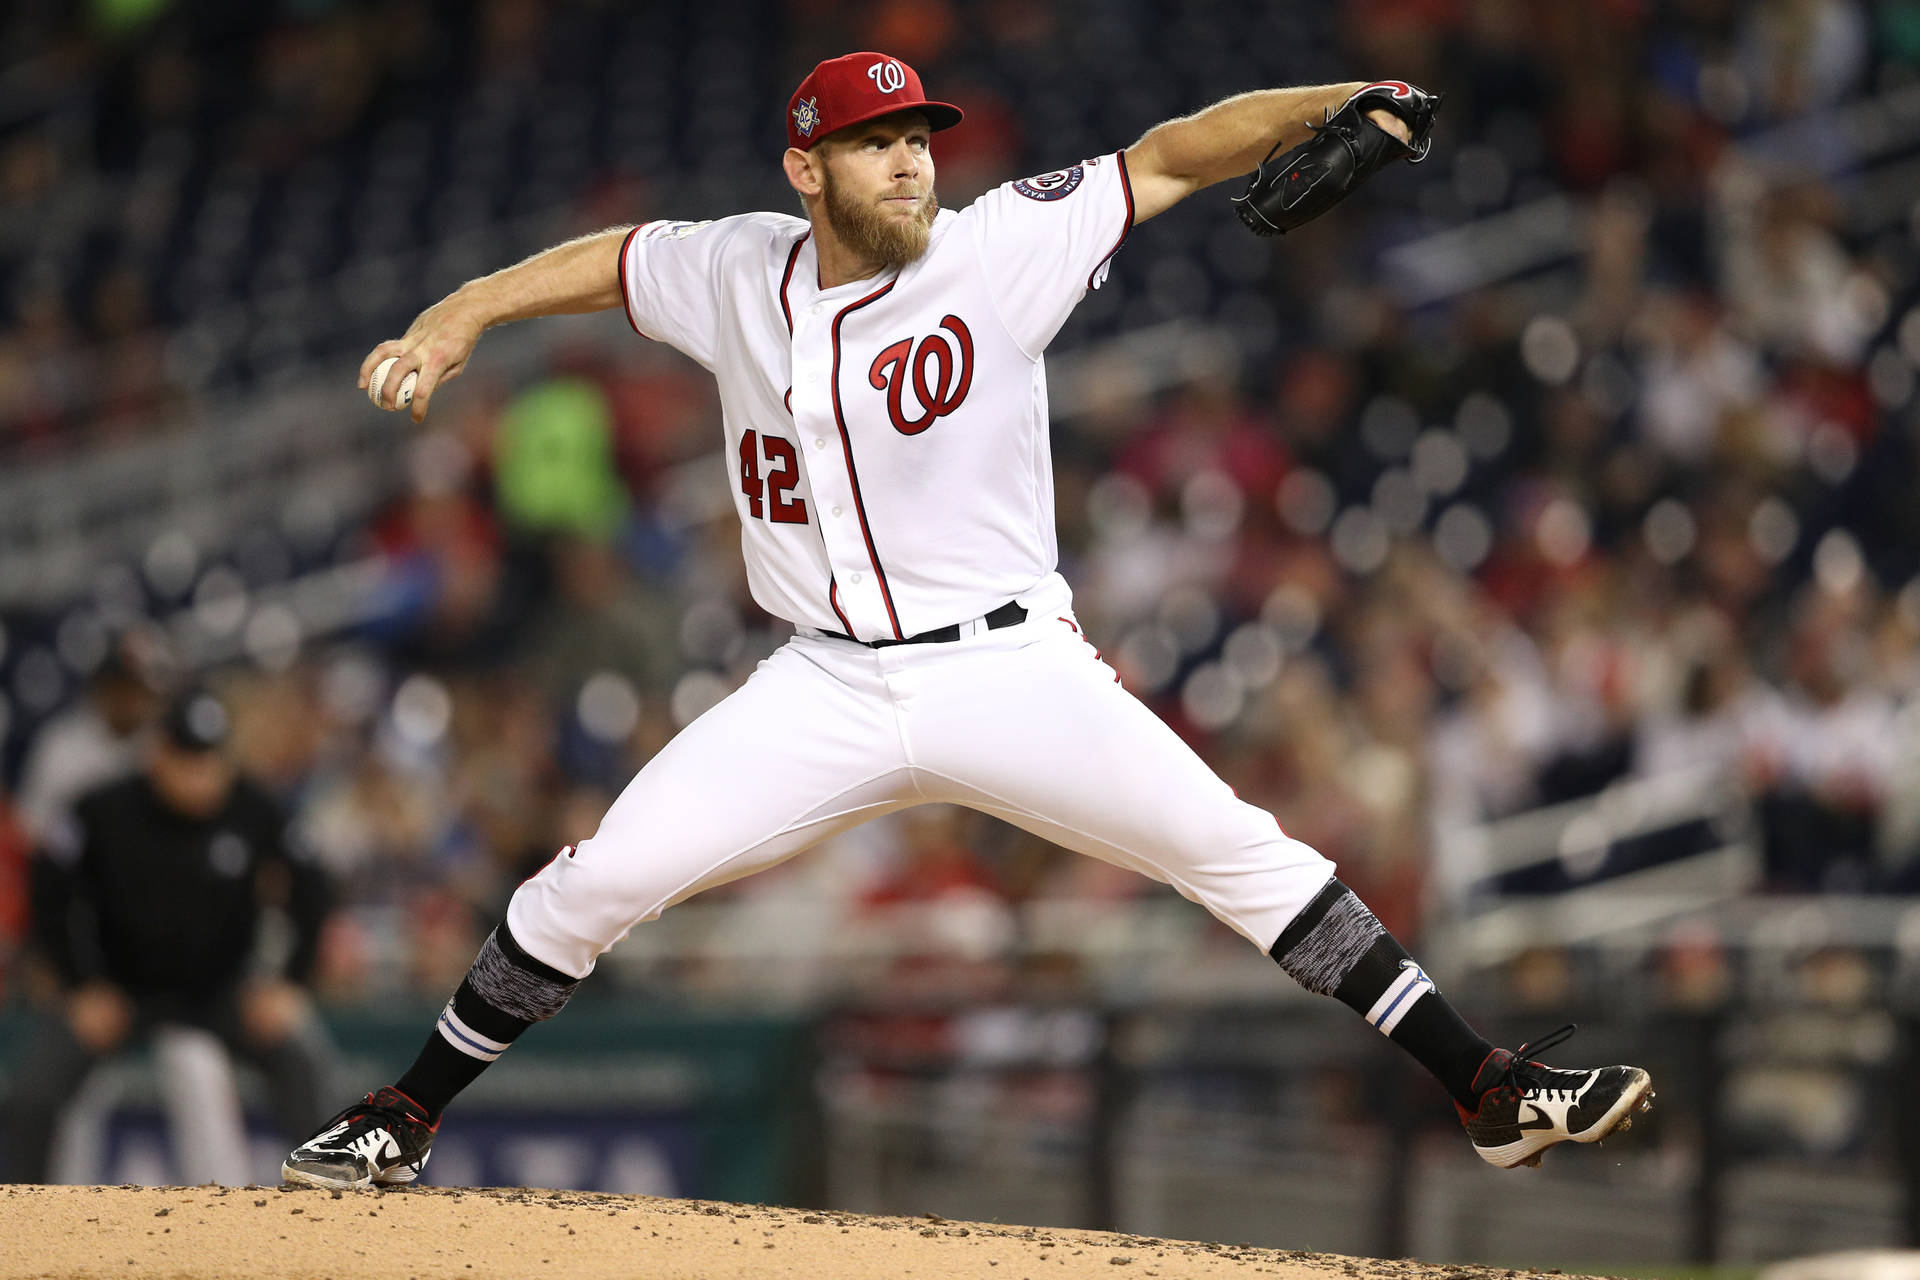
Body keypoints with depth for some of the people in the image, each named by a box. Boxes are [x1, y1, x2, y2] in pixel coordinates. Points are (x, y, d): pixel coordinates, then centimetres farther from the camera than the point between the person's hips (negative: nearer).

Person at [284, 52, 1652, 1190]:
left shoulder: (999, 249, -7)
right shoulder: (739, 273, 2)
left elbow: (1170, 158, -11)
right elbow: (617, 258, 20)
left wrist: (1327, 104, -23)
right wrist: (464, 313, 10)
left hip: (1013, 672, -2)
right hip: (827, 688, 2)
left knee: (1242, 854, -15)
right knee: (596, 882, -5)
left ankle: (1488, 1088, -10)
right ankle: (407, 1117, 13)